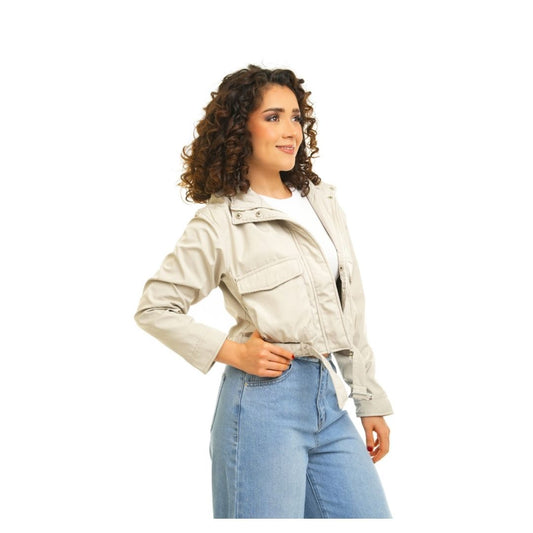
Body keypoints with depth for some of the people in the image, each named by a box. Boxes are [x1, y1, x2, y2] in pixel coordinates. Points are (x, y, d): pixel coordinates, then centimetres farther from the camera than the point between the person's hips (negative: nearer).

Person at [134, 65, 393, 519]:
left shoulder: (323, 200, 12)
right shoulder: (218, 223, -5)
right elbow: (154, 308, -1)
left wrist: (371, 402, 15)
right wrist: (232, 351, -10)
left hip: (332, 402, 6)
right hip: (266, 400, -6)